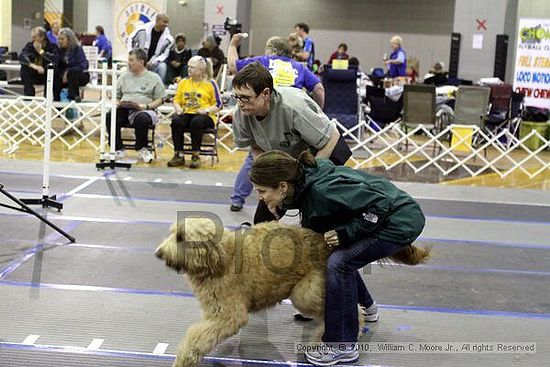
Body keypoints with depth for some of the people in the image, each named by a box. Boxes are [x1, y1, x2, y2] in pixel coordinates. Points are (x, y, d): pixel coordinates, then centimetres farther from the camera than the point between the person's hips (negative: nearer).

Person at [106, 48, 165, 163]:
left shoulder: (154, 78, 10)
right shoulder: (124, 77, 23)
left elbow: (159, 100, 4)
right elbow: (116, 96, 22)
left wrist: (145, 106, -13)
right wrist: (117, 103, -2)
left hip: (144, 110, -3)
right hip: (124, 109, 3)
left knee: (141, 119, -39)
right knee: (109, 116, -28)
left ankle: (142, 148, -11)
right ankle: (118, 149, -16)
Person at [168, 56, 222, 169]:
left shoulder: (210, 84, 4)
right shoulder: (183, 82, 17)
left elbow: (218, 105, 3)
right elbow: (176, 100, 16)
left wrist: (206, 110, -15)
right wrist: (178, 108, -6)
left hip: (205, 116, -4)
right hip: (186, 113, 4)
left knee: (196, 122, -38)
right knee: (176, 120, -30)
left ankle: (196, 156, -26)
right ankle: (179, 155, -25)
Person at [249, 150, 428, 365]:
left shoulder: (323, 189, -29)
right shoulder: (303, 186, -2)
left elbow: (380, 203, -27)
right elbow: (313, 232, 14)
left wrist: (346, 233, -22)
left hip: (403, 219, -10)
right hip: (388, 217, 10)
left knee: (339, 263, -19)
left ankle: (343, 347, -9)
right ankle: (366, 307, 43)